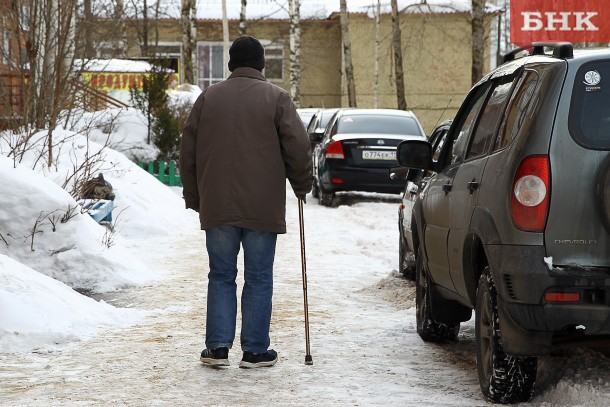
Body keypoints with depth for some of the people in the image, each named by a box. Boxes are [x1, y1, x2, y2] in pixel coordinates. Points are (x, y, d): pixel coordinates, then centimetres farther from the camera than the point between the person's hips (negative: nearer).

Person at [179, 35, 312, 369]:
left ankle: (218, 347, 5)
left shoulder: (208, 98, 7)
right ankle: (255, 350, 5)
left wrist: (194, 198, 18)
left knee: (221, 276, 10)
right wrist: (302, 186, 11)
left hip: (217, 207, 2)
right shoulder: (276, 98, -2)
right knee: (258, 278, 4)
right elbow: (298, 148, -5)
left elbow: (188, 151, 10)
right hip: (263, 208, -2)